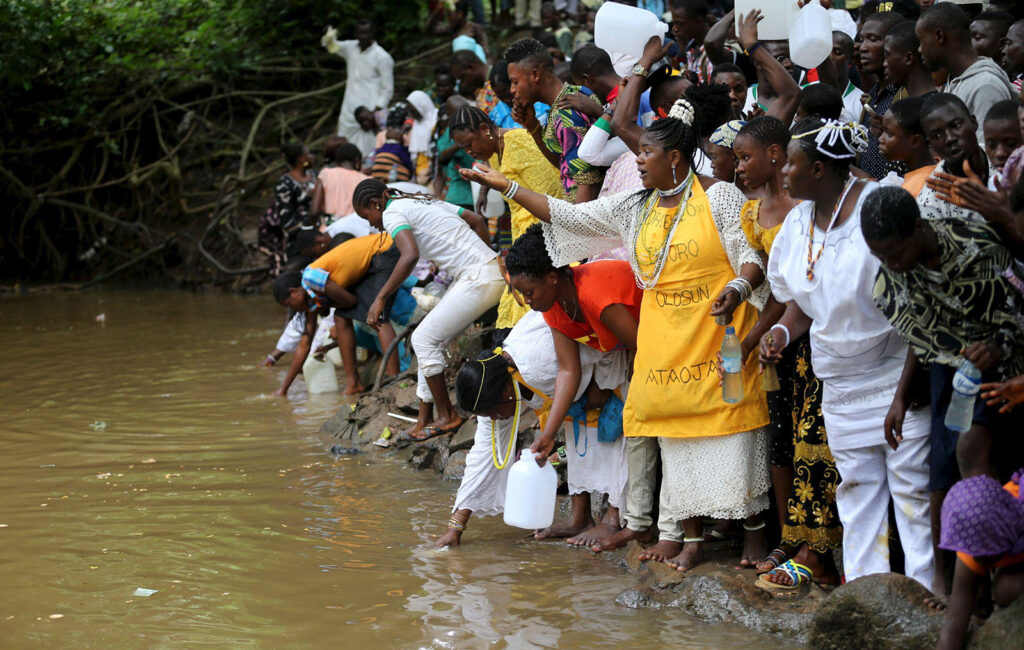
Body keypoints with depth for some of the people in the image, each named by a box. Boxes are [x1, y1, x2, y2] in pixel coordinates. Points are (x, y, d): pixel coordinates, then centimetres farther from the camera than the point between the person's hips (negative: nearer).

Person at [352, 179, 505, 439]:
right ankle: (425, 419, 15)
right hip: (492, 270, 10)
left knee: (424, 338, -2)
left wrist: (380, 298, -20)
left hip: (478, 279, -10)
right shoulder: (424, 201, 22)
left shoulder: (393, 212, -6)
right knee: (430, 340, 13)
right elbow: (477, 220, 23)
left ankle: (447, 416, 5)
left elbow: (410, 255, -24)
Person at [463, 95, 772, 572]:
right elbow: (568, 215, 12)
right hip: (663, 341, 5)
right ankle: (690, 536, 8)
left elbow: (752, 259, -7)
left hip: (719, 334, -5)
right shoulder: (634, 208, 10)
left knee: (729, 423, -6)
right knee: (677, 433, 3)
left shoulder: (719, 197, -5)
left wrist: (736, 291, -28)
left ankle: (754, 527, 5)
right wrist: (504, 186, 10)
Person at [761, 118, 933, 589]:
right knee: (856, 488, 11)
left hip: (896, 372, -7)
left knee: (911, 485, -4)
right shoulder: (798, 223, 8)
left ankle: (923, 589, 2)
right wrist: (784, 330, -3)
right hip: (841, 381, 7)